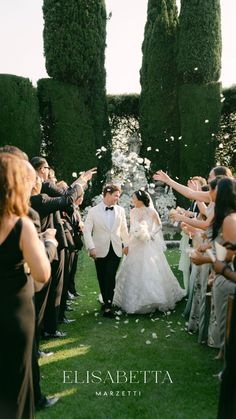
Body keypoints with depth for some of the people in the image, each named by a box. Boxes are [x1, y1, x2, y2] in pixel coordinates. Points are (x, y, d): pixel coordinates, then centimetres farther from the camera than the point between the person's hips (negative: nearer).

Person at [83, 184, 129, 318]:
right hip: (100, 250, -1)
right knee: (102, 278, 9)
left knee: (110, 278, -5)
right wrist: (91, 248, -13)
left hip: (116, 250, 1)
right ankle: (106, 301, 25)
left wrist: (126, 244, 16)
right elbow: (87, 230, -5)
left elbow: (124, 229, 12)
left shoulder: (120, 210, 2)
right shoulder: (93, 211, -4)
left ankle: (108, 306, 1)